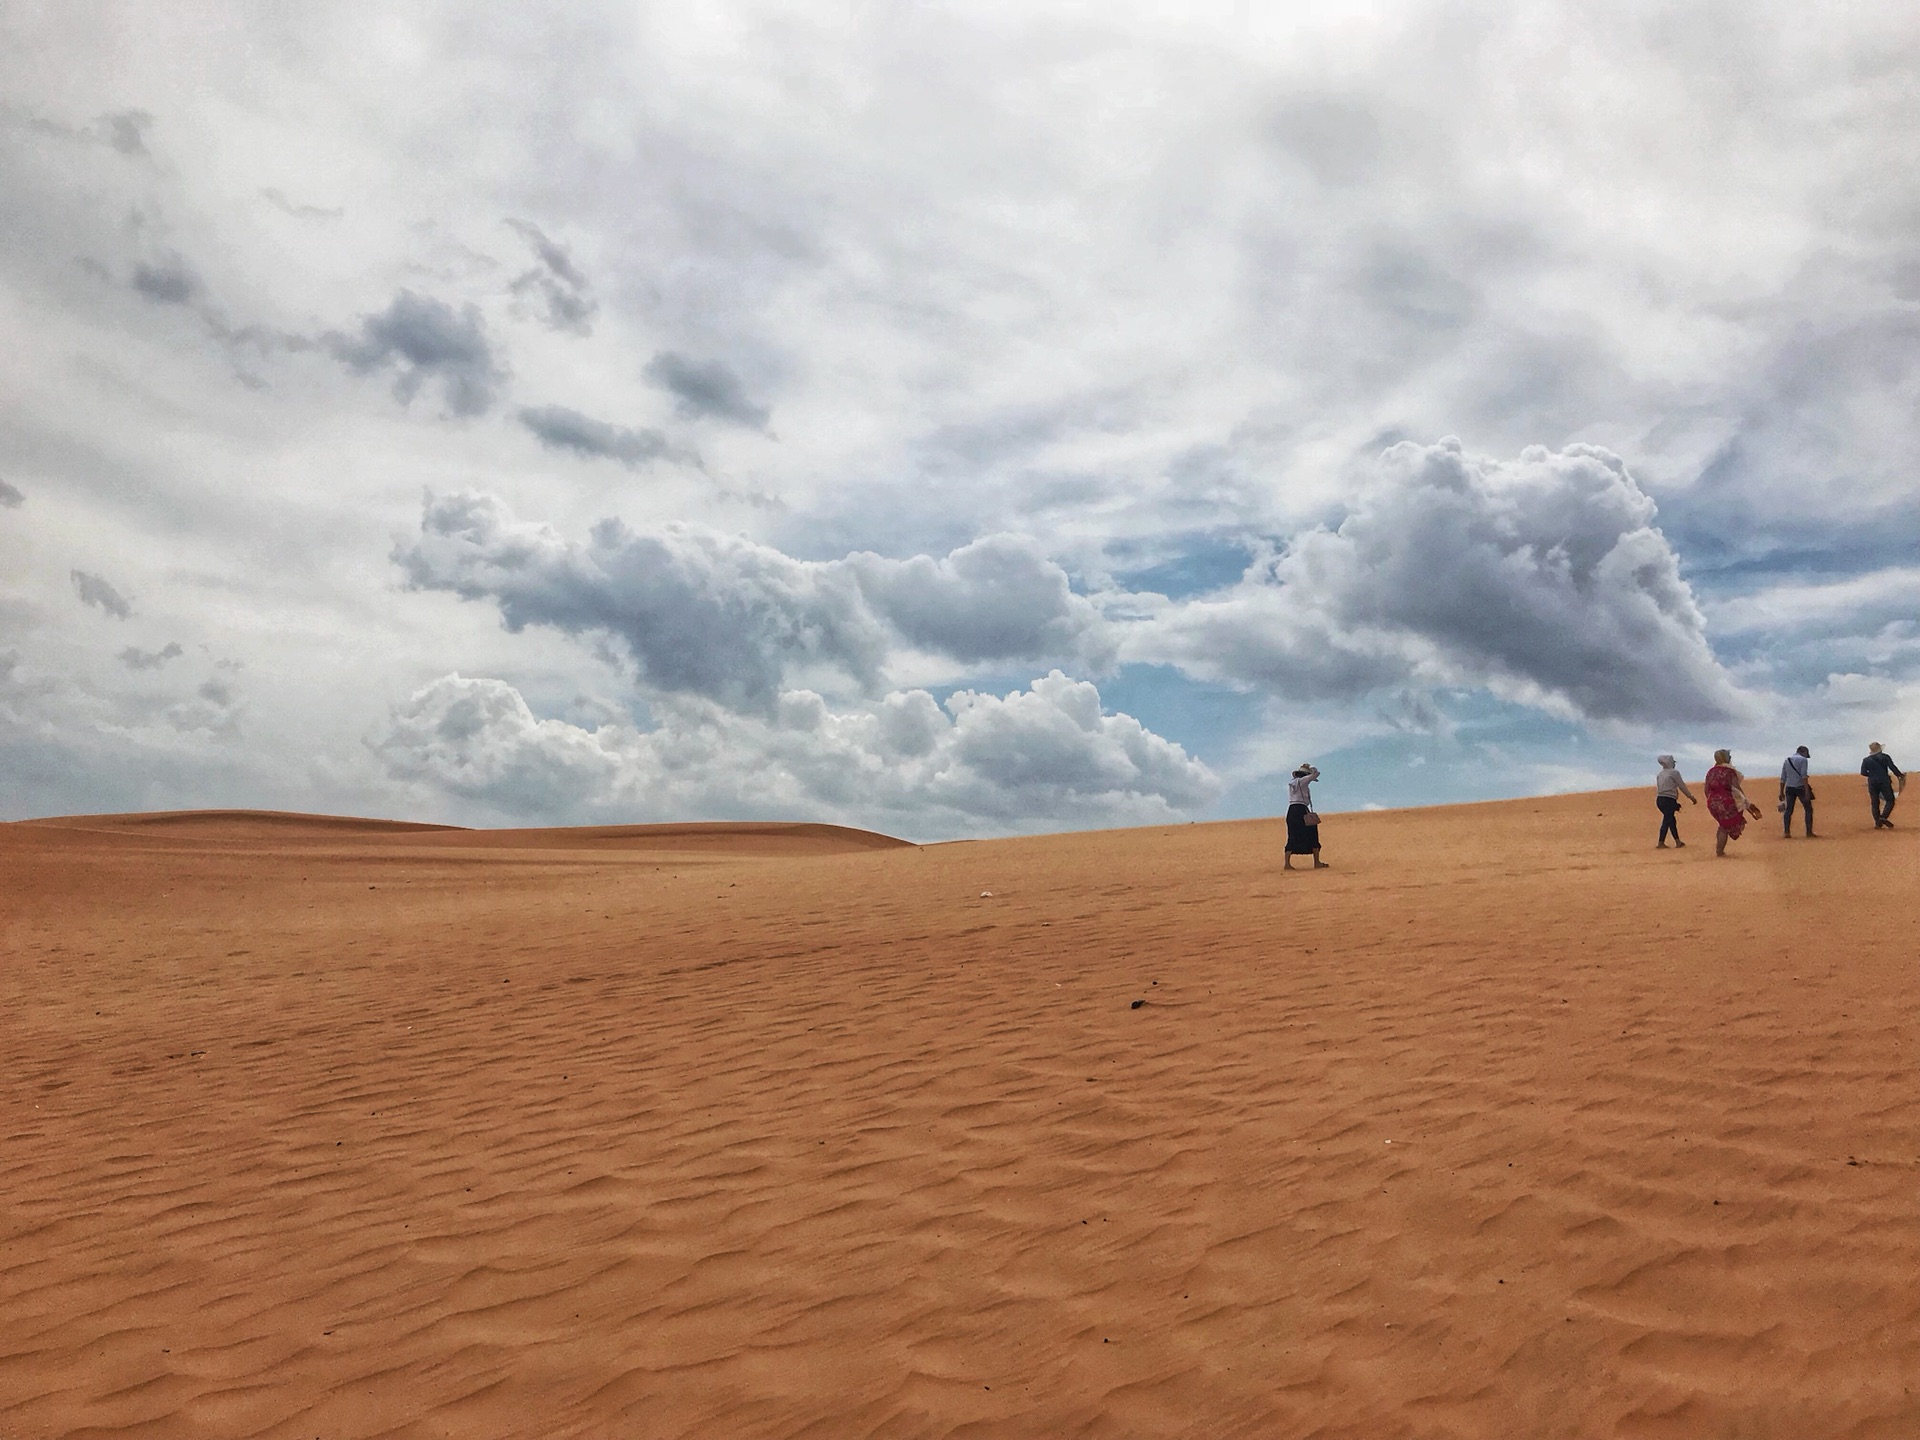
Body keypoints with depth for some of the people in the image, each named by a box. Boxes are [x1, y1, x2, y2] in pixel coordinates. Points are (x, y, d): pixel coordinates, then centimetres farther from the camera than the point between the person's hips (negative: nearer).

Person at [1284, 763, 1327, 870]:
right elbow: (1316, 774, -3)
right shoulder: (1303, 781, -4)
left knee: (1292, 837, 5)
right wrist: (1311, 768, 18)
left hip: (1291, 810, 7)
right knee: (1312, 835, 3)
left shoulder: (1290, 783, 16)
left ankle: (1287, 863, -5)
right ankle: (1317, 862, 3)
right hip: (1301, 810, -7)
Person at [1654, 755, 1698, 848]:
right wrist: (1691, 797, 4)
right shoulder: (1674, 772, -6)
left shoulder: (1660, 774, 16)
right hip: (1669, 800, -8)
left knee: (1672, 820, 16)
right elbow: (1682, 786, -5)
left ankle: (1678, 842, 22)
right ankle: (1661, 843, -11)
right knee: (1667, 821, -6)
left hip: (1660, 799, 8)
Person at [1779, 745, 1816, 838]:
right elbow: (1803, 776, -14)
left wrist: (1781, 792, 16)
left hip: (1789, 788, 6)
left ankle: (1786, 832, -4)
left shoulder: (1787, 760, 16)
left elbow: (1783, 778, 14)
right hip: (1800, 787, -6)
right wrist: (1807, 791, -16)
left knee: (1788, 810, 4)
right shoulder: (1803, 760, -3)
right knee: (1808, 809, 4)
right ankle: (1809, 833, 1)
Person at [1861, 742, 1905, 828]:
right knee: (1890, 800, 4)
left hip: (1872, 783, 3)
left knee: (1875, 803, 7)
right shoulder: (1885, 757, 0)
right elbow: (1893, 768, -7)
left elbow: (1863, 772, 2)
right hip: (1884, 782, -3)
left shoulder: (1866, 760, 6)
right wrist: (1901, 775, 3)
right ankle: (1883, 817, -16)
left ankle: (1877, 822, 2)